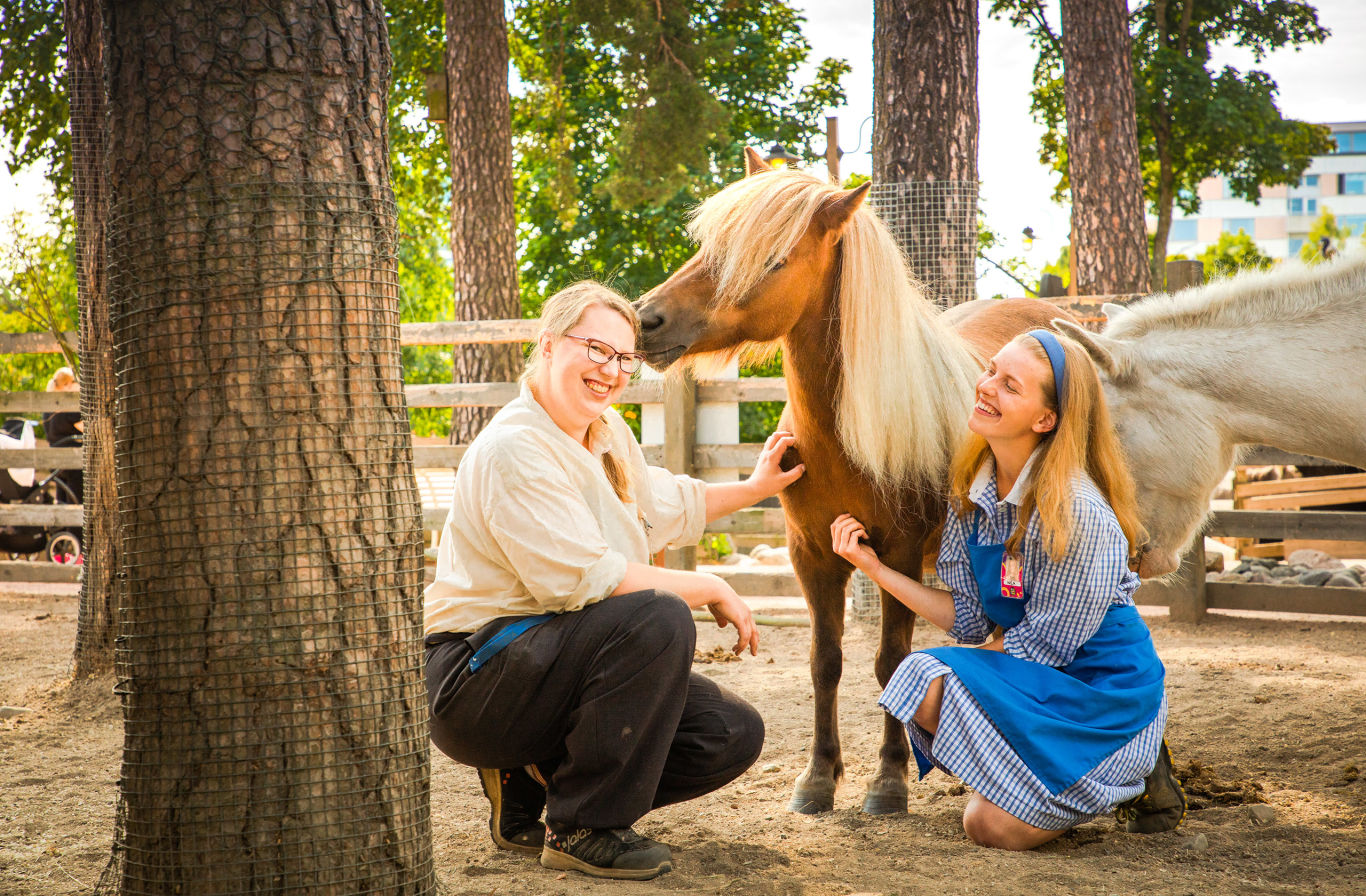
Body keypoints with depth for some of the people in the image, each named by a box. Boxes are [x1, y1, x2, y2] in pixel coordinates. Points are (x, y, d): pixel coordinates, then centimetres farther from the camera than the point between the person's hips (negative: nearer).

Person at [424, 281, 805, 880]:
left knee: (733, 734, -3)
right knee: (660, 618, -32)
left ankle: (527, 786, 6)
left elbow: (669, 505, 32)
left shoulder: (609, 433, 11)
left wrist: (754, 488, 30)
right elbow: (584, 579, -26)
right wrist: (711, 589, -16)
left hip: (555, 668, 10)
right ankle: (582, 829, -19)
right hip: (473, 683, -10)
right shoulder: (516, 448, -19)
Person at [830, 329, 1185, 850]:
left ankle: (1133, 772, 7)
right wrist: (876, 570, -4)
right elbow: (971, 620, 0)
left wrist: (979, 657, -1)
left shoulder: (1077, 513, -26)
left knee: (991, 827, -16)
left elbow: (1041, 645, -17)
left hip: (1104, 690, -7)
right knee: (922, 679, -18)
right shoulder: (972, 491, -2)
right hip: (1037, 682, 7)